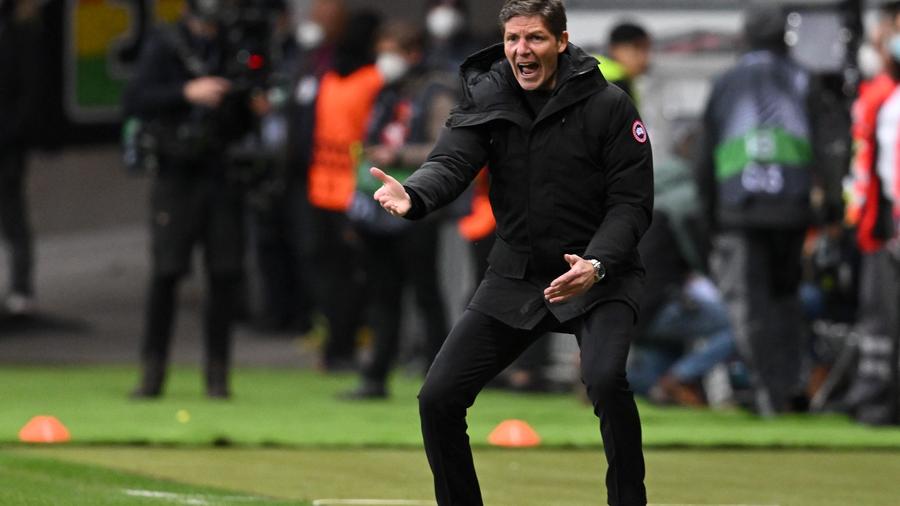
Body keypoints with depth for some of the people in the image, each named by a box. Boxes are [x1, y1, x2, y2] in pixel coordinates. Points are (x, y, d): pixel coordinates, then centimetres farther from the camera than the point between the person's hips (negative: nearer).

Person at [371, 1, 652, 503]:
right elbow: (452, 161, -18)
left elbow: (631, 202, -11)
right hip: (515, 274, 4)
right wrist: (413, 196, -41)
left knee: (605, 379, -32)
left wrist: (595, 265, -29)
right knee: (438, 399, -2)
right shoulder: (486, 95, -3)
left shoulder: (608, 105, -12)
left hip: (598, 276, -4)